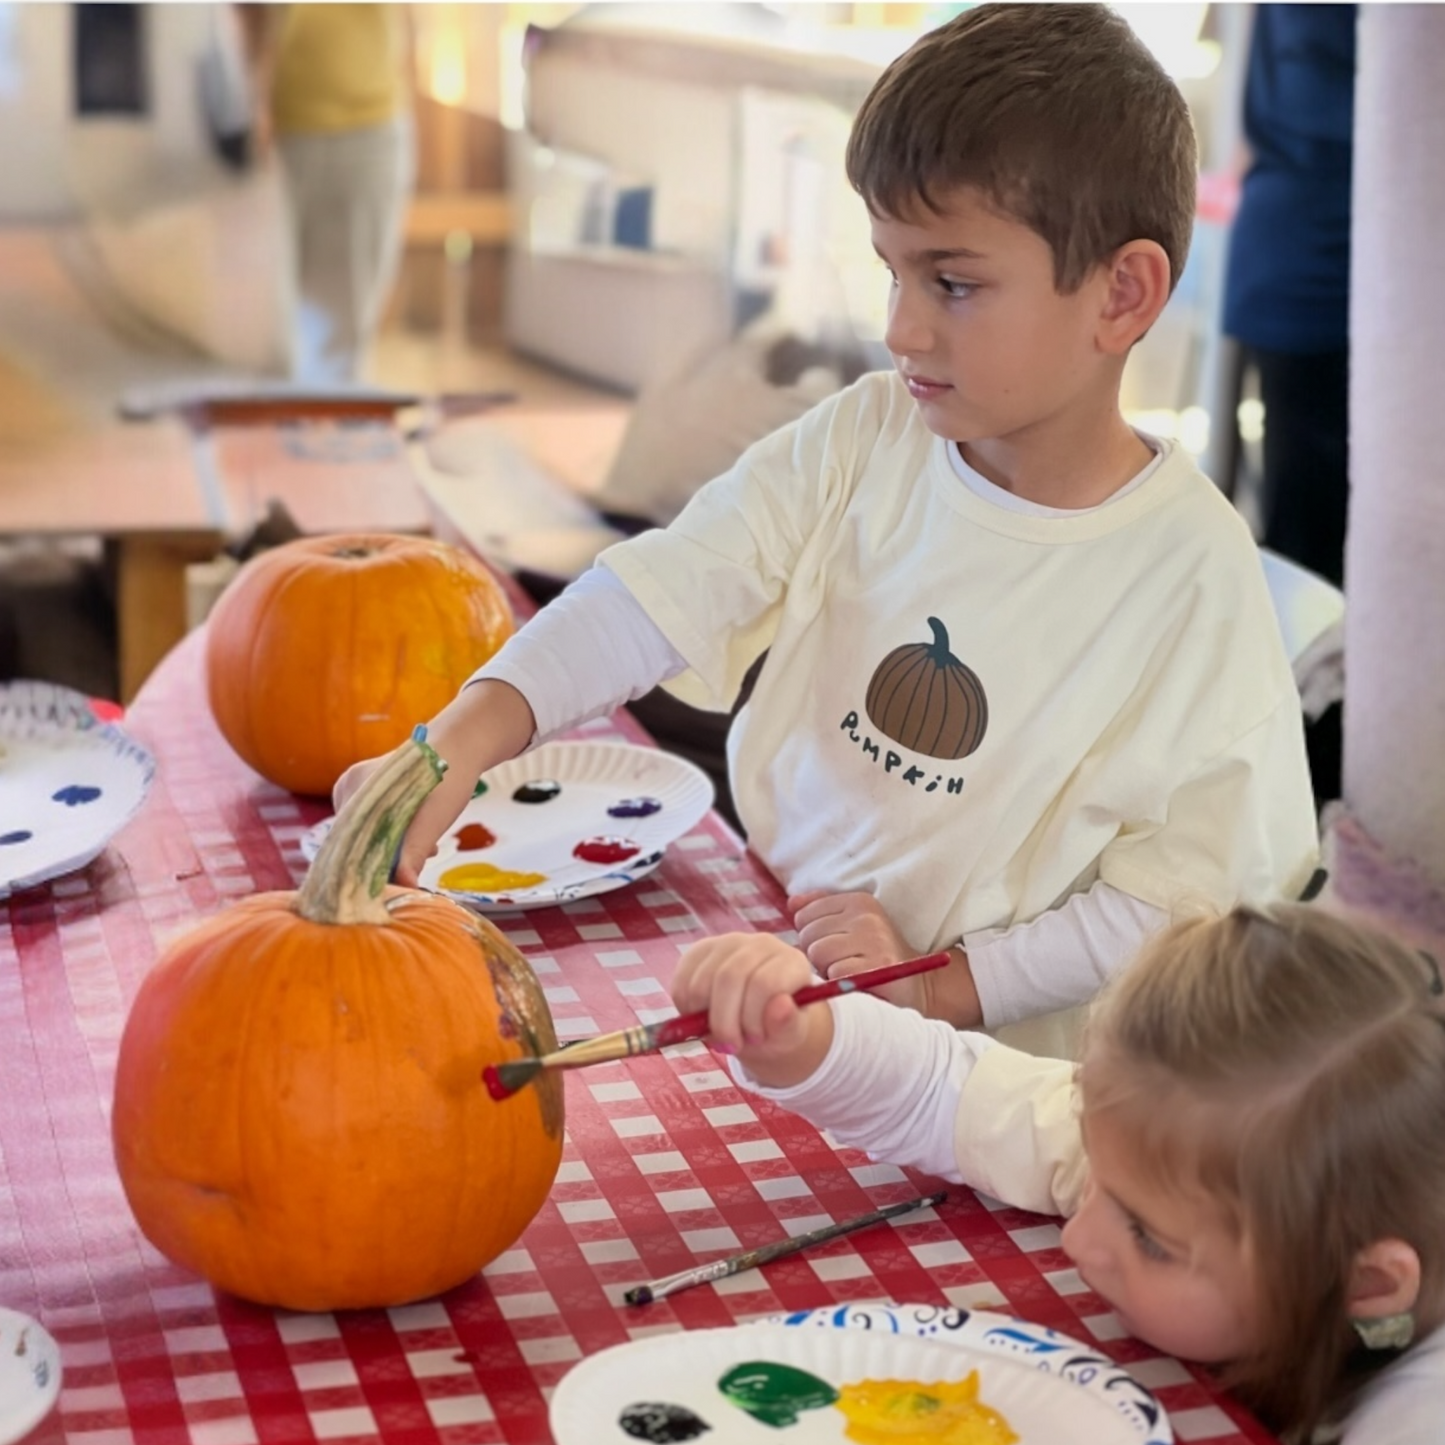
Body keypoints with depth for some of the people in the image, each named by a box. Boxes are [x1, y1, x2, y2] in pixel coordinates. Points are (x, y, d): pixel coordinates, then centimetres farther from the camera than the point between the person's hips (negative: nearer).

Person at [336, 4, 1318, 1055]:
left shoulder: (1189, 575, -12)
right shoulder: (864, 440, -2)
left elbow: (1175, 900, -10)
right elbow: (662, 591, -14)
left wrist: (936, 989, -17)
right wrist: (459, 743, -27)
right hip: (765, 966, 3)